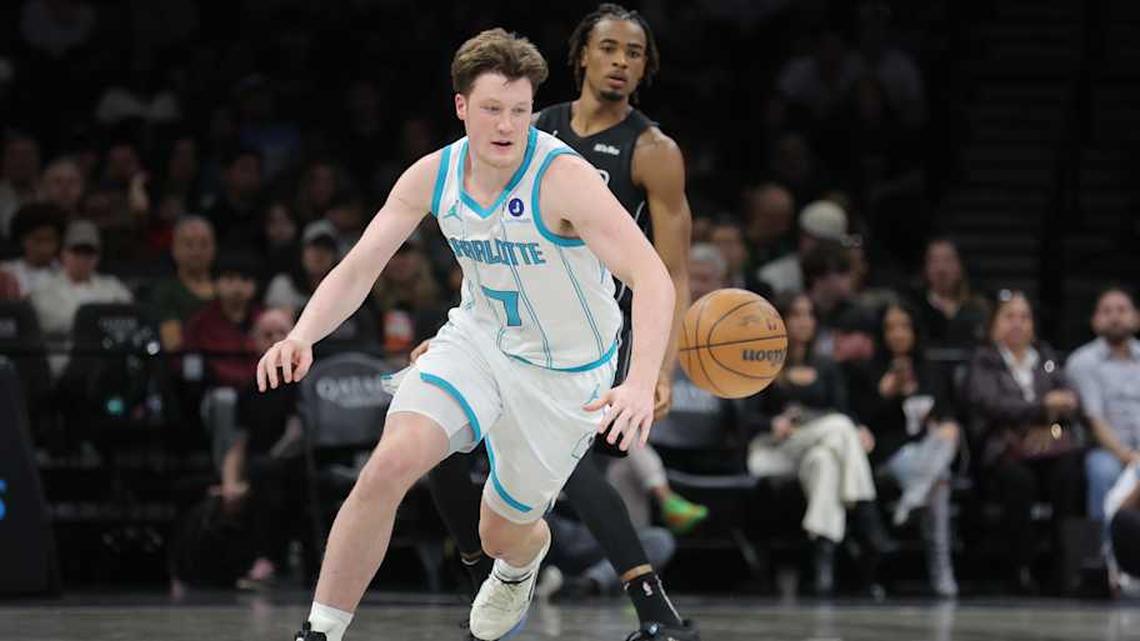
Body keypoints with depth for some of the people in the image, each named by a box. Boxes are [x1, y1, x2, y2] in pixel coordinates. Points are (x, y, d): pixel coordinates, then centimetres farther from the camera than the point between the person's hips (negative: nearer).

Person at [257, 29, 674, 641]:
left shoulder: (563, 177, -28)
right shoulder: (433, 176, -12)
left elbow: (652, 278, -36)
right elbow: (358, 268, -6)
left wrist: (641, 383, -52)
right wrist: (302, 336, -26)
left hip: (564, 375, -3)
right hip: (476, 338, 3)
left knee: (501, 532, 12)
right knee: (390, 464, -23)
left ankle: (521, 561, 53)